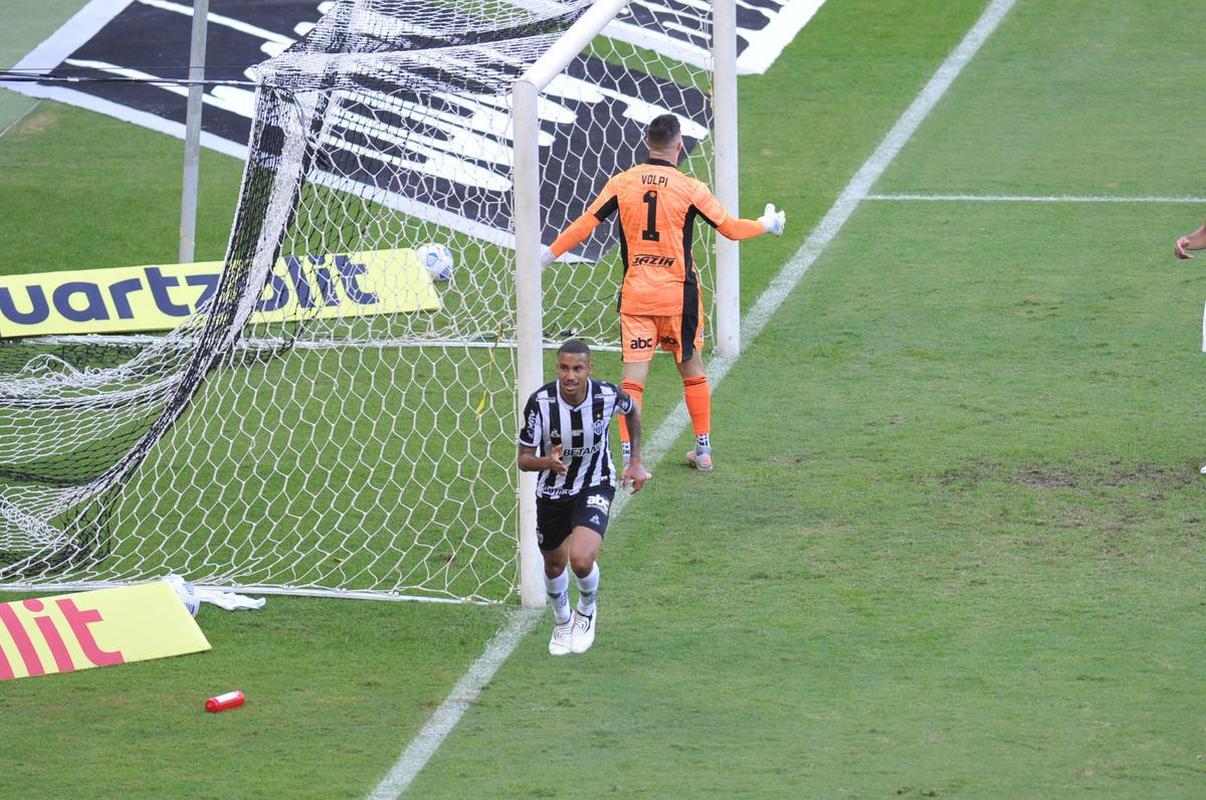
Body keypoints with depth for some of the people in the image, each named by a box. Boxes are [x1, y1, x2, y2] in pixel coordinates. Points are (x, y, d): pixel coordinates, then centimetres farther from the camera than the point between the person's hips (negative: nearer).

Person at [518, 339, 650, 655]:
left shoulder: (607, 395, -22)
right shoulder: (540, 402, -25)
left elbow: (632, 410, 5)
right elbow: (524, 459, -17)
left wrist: (636, 462, 7)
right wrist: (548, 462, -39)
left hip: (595, 487, -2)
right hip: (552, 491, 2)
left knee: (581, 559, -23)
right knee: (554, 564, 18)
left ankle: (587, 611, 12)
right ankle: (562, 622, 50)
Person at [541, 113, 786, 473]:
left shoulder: (622, 182, -2)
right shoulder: (689, 189, -7)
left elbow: (584, 224, -1)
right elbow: (731, 228, 1)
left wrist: (548, 254, 11)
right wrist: (767, 224, 20)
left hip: (635, 295, 1)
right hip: (678, 295, -1)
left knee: (632, 378, -1)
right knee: (692, 371, 17)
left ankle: (629, 459, -9)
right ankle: (703, 450, 24)